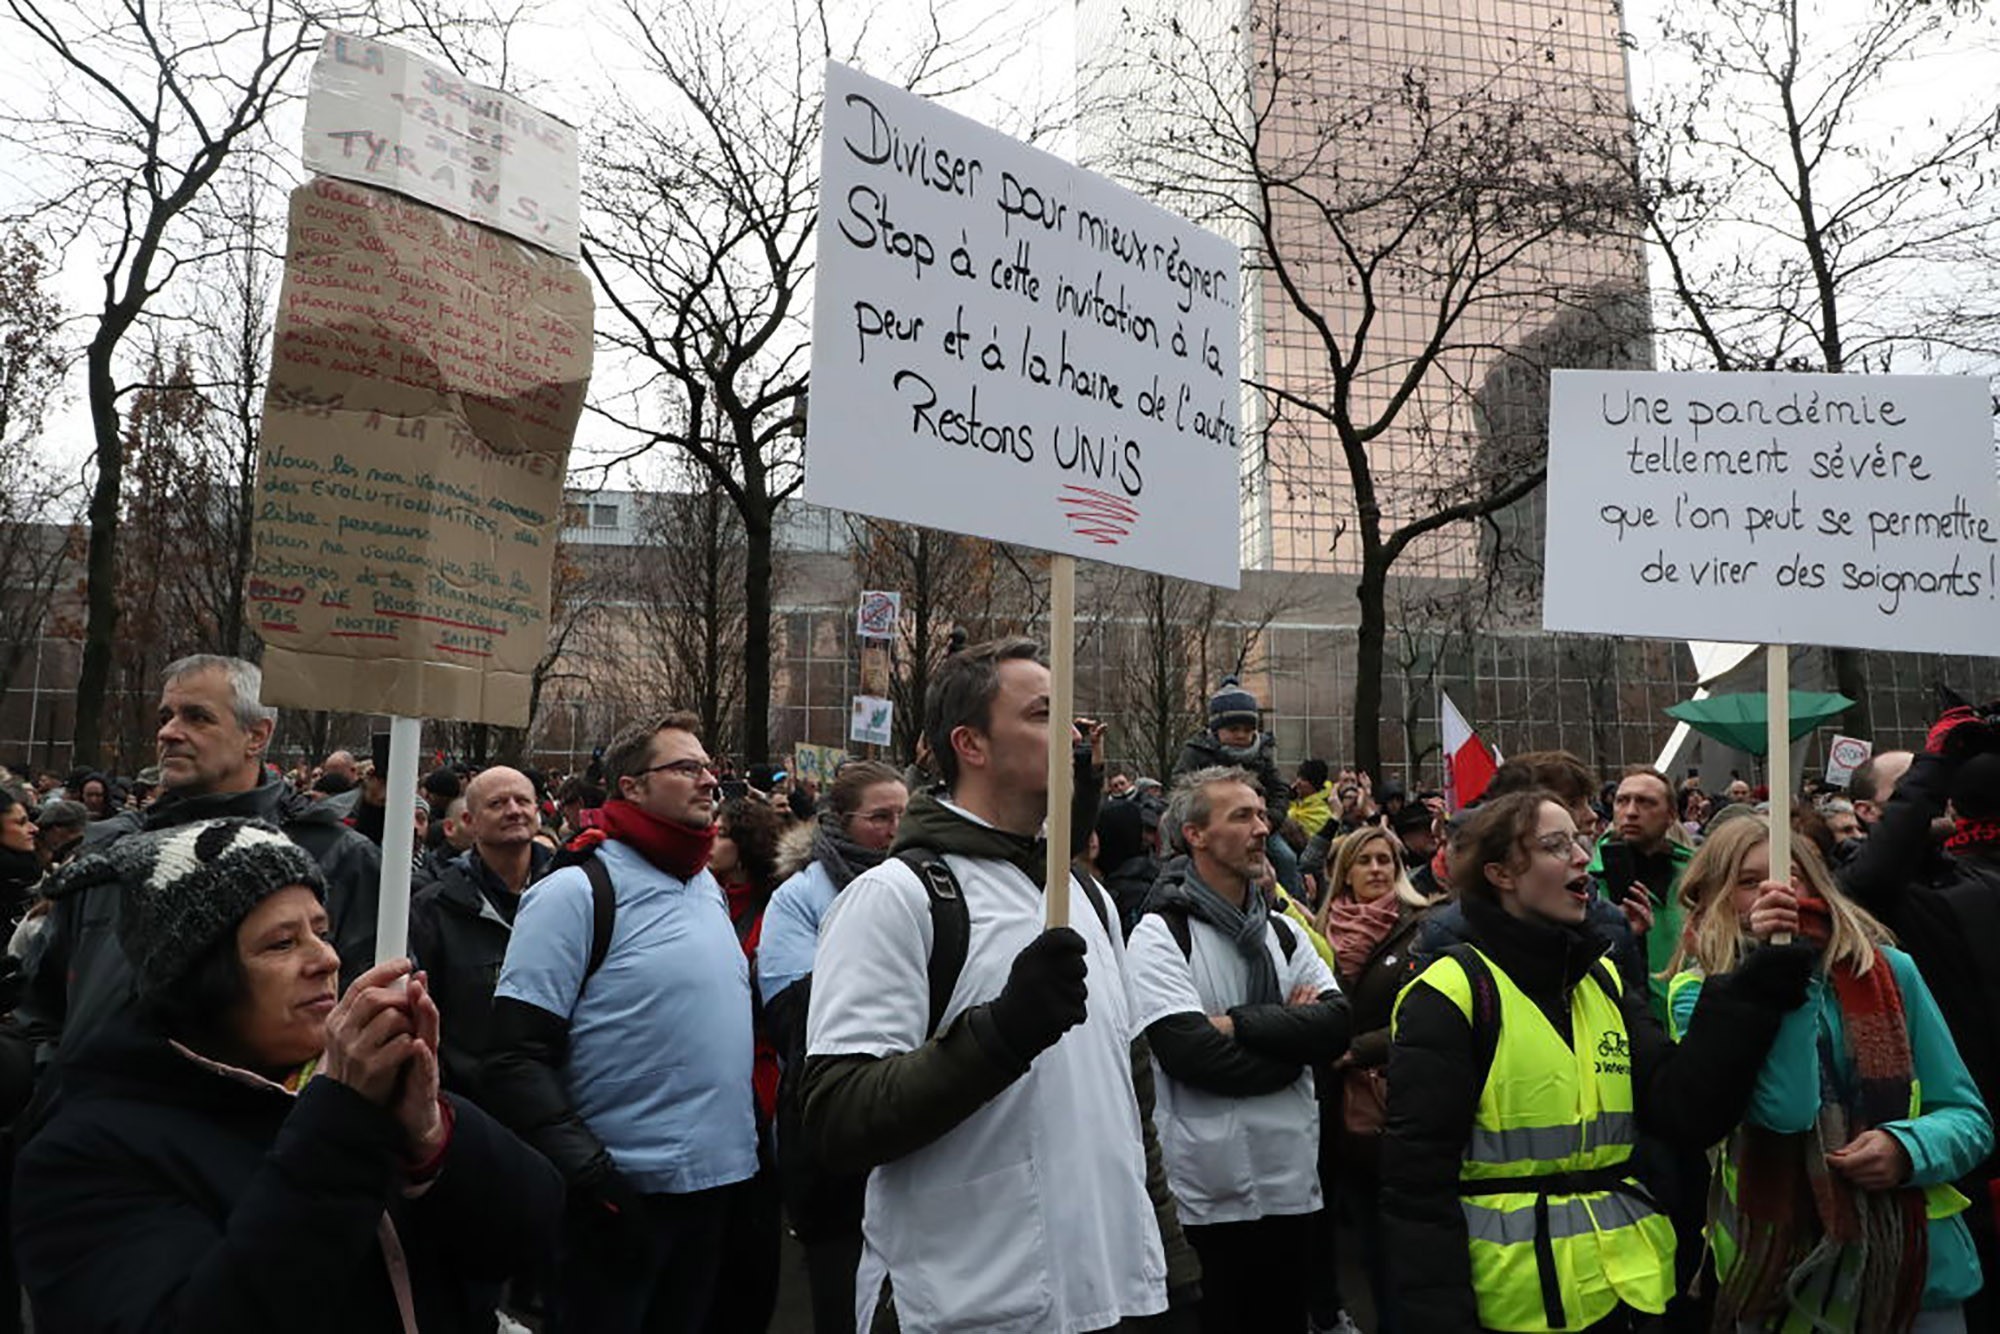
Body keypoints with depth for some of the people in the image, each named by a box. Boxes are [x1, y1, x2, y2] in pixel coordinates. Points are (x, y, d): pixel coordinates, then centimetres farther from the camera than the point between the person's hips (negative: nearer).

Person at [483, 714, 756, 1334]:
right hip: (624, 1196, -7)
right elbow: (516, 1059, -18)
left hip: (716, 1179, 7)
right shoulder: (577, 893, -14)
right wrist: (588, 1170, -22)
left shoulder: (709, 887, 9)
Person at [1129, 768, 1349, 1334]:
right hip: (1210, 1194, -5)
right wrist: (1290, 1036, -8)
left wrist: (1239, 1023, -17)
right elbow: (1193, 1055, -21)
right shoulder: (1161, 932, -9)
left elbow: (1336, 1027, -5)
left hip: (1294, 1182, 6)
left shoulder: (1285, 933, 11)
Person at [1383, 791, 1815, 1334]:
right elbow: (1418, 1180, -14)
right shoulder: (1451, 994, -13)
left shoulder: (1605, 982, 9)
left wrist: (1755, 992, -13)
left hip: (1622, 1286, 6)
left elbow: (1688, 1109, -5)